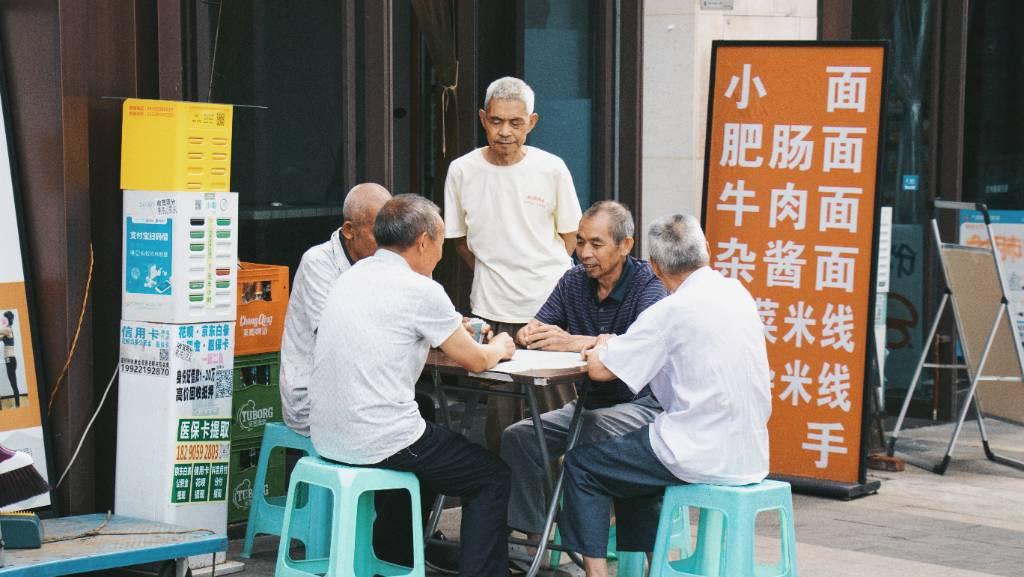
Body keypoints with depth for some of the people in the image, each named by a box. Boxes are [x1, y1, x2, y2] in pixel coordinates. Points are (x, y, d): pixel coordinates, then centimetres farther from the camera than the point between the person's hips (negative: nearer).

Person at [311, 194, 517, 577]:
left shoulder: (353, 277, 12)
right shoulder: (420, 290, -11)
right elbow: (475, 361, -1)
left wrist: (464, 337, 28)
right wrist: (499, 348, 21)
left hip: (327, 438, 8)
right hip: (378, 442, -8)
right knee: (492, 477, 9)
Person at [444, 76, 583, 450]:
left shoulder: (551, 169, -1)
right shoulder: (462, 170, 1)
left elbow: (569, 234, 11)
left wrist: (544, 274, 5)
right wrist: (492, 276, 7)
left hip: (550, 306, 0)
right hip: (491, 308, 1)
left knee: (556, 410, -2)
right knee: (499, 416, 2)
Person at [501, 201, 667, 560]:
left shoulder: (648, 284, -12)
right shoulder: (574, 281, 6)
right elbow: (536, 329, 1)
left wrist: (575, 342, -43)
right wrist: (529, 333, -26)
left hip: (640, 404, -6)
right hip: (586, 403, 6)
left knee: (592, 433, -35)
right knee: (518, 438, -13)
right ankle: (531, 538, -7)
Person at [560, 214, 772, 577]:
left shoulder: (672, 310, -15)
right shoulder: (737, 294, 7)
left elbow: (600, 369, -12)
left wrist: (603, 347, 10)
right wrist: (616, 346, 19)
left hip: (705, 457, -8)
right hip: (750, 455, 8)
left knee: (582, 465, 8)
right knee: (632, 457, 30)